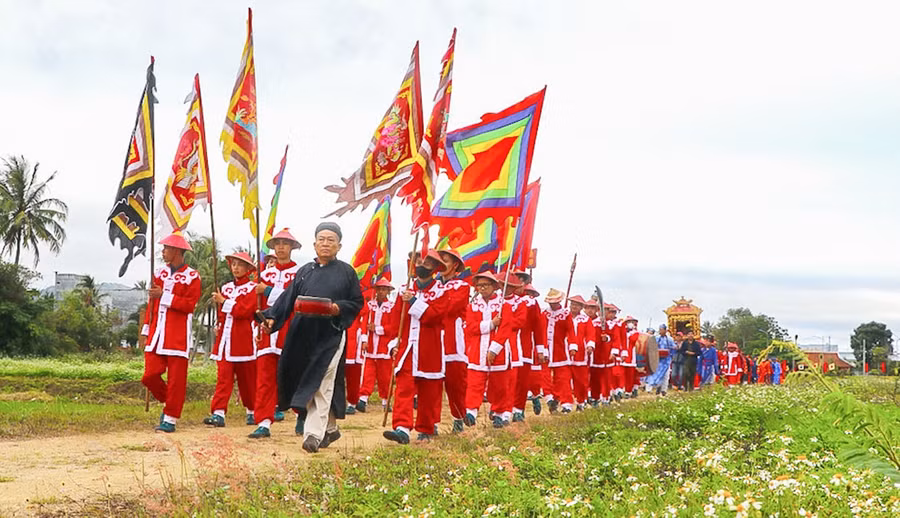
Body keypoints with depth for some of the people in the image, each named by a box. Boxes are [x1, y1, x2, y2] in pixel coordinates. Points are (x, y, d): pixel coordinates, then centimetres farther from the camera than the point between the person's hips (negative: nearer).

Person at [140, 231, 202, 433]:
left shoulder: (192, 277, -4)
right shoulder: (160, 273, 14)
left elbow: (189, 305, -13)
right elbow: (151, 303, 17)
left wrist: (164, 295, -18)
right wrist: (146, 331, 13)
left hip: (178, 335, -5)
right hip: (157, 334, 5)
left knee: (176, 379, -1)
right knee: (150, 375, -1)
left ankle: (170, 419, 8)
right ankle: (168, 401, 24)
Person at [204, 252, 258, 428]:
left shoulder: (253, 288, -4)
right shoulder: (226, 287, 14)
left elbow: (244, 310, -16)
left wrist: (223, 301, -12)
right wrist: (218, 326, 6)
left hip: (244, 339, -4)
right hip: (225, 338, 4)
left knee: (247, 378, 7)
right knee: (223, 377, -6)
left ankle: (252, 412, 23)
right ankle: (218, 414, -13)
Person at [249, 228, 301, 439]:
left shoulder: (300, 273, 0)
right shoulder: (266, 273, 13)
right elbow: (257, 304, 15)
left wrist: (268, 291, -15)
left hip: (290, 332, -3)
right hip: (268, 332, 4)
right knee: (265, 378, -3)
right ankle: (264, 423, -4)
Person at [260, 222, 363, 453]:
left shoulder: (346, 272, 5)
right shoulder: (304, 271, 14)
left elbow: (357, 303, 3)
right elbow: (287, 299, 9)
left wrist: (339, 308, -16)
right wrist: (272, 317, -6)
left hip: (330, 335, -4)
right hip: (303, 334, 4)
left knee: (320, 384, -10)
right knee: (314, 383, 8)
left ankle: (314, 434, -11)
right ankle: (330, 428, 23)